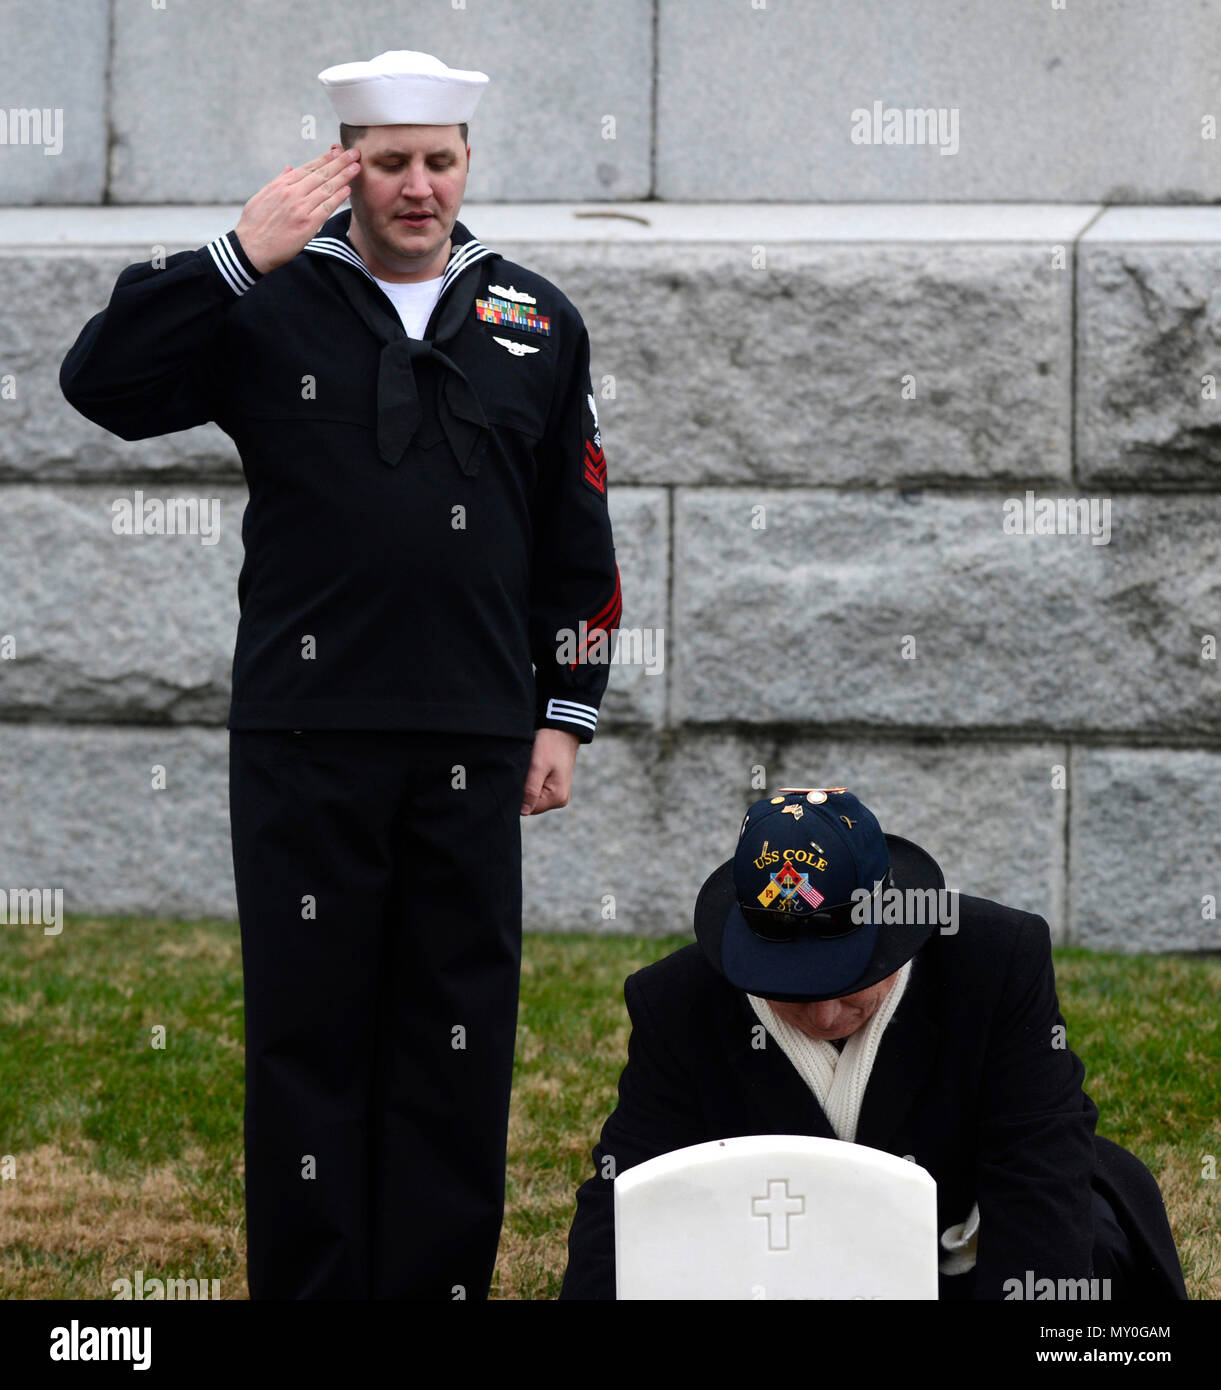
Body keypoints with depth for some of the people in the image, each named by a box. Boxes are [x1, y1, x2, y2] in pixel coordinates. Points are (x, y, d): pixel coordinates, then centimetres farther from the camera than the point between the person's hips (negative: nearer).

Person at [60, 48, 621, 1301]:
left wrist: (565, 713, 8)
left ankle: (442, 1283, 12)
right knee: (308, 1030, 2)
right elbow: (100, 383, -9)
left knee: (460, 1032, 4)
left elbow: (576, 542, 14)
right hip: (303, 739, -2)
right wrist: (240, 258, -15)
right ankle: (307, 1286, 9)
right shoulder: (270, 308, 3)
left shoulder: (534, 324, 11)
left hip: (473, 742, 2)